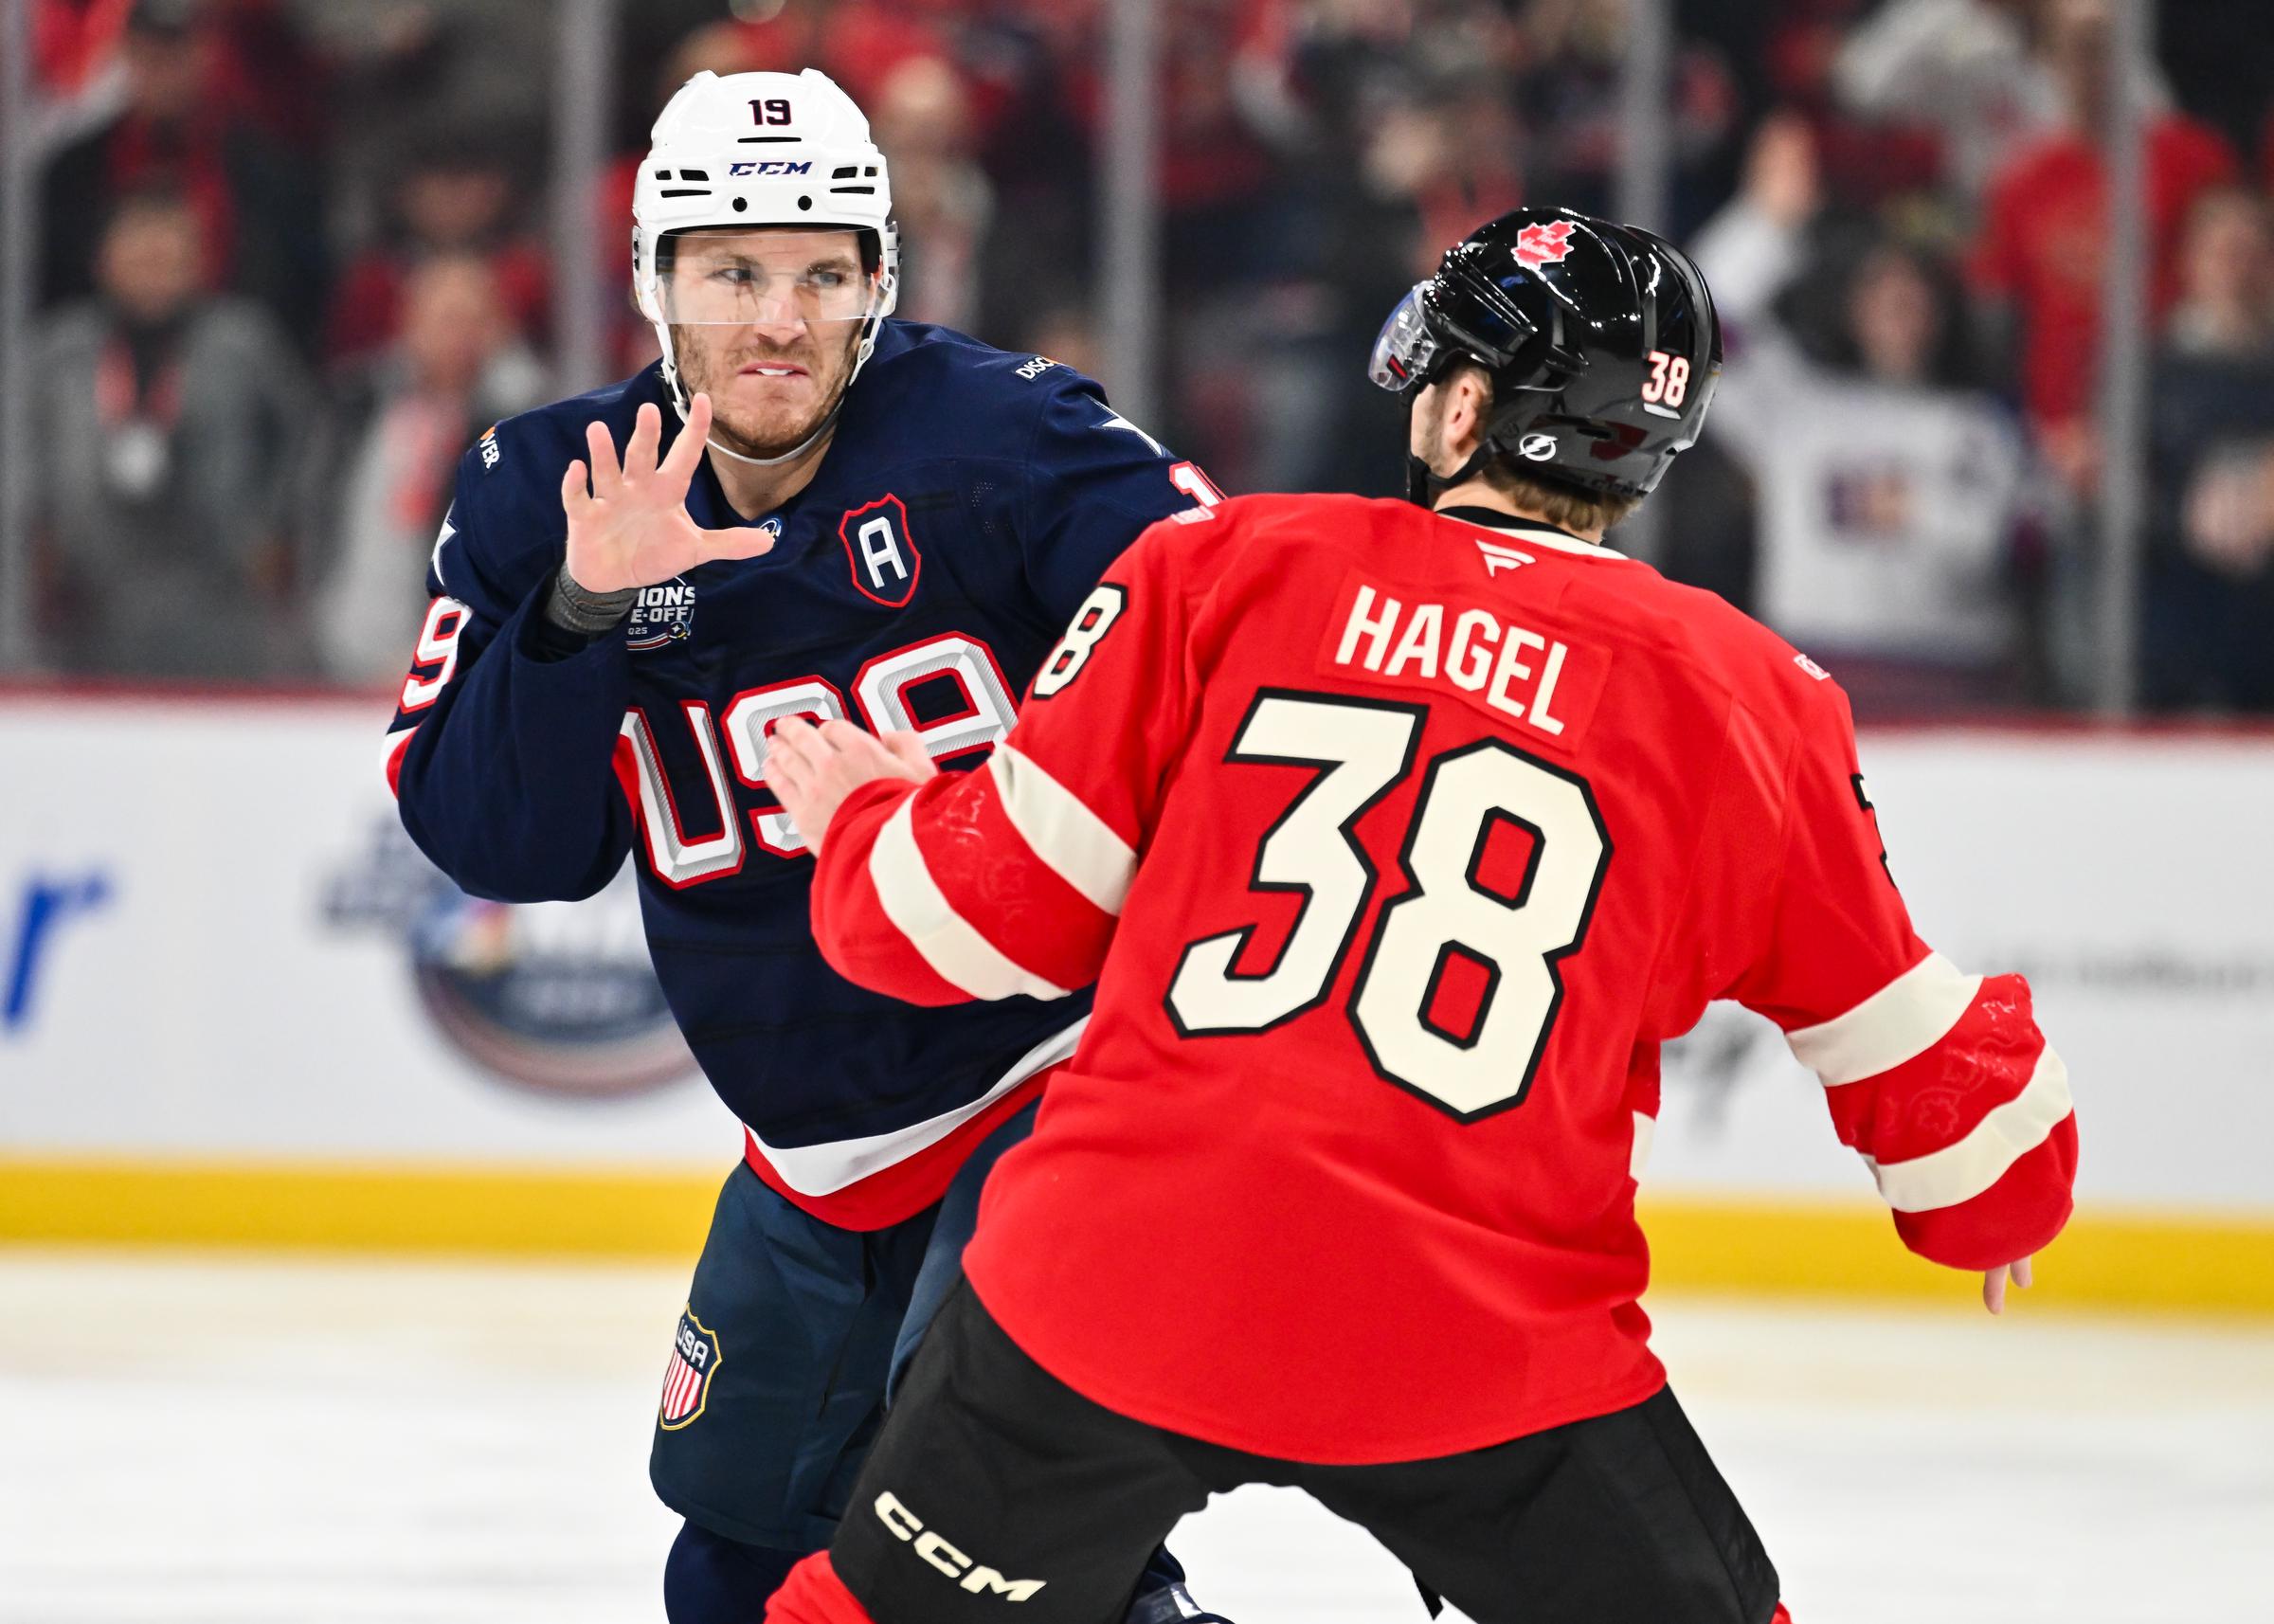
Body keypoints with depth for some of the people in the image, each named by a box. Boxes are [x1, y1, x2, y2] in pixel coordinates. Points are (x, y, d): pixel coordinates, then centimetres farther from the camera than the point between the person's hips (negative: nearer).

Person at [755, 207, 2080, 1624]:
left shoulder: (1226, 567, 3)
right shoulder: (1747, 702, 4)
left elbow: (1004, 902, 5)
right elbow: (1895, 1035, 13)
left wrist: (870, 815, 27)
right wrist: (1998, 1190, 34)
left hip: (1119, 1287, 1)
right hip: (1486, 1354, -1)